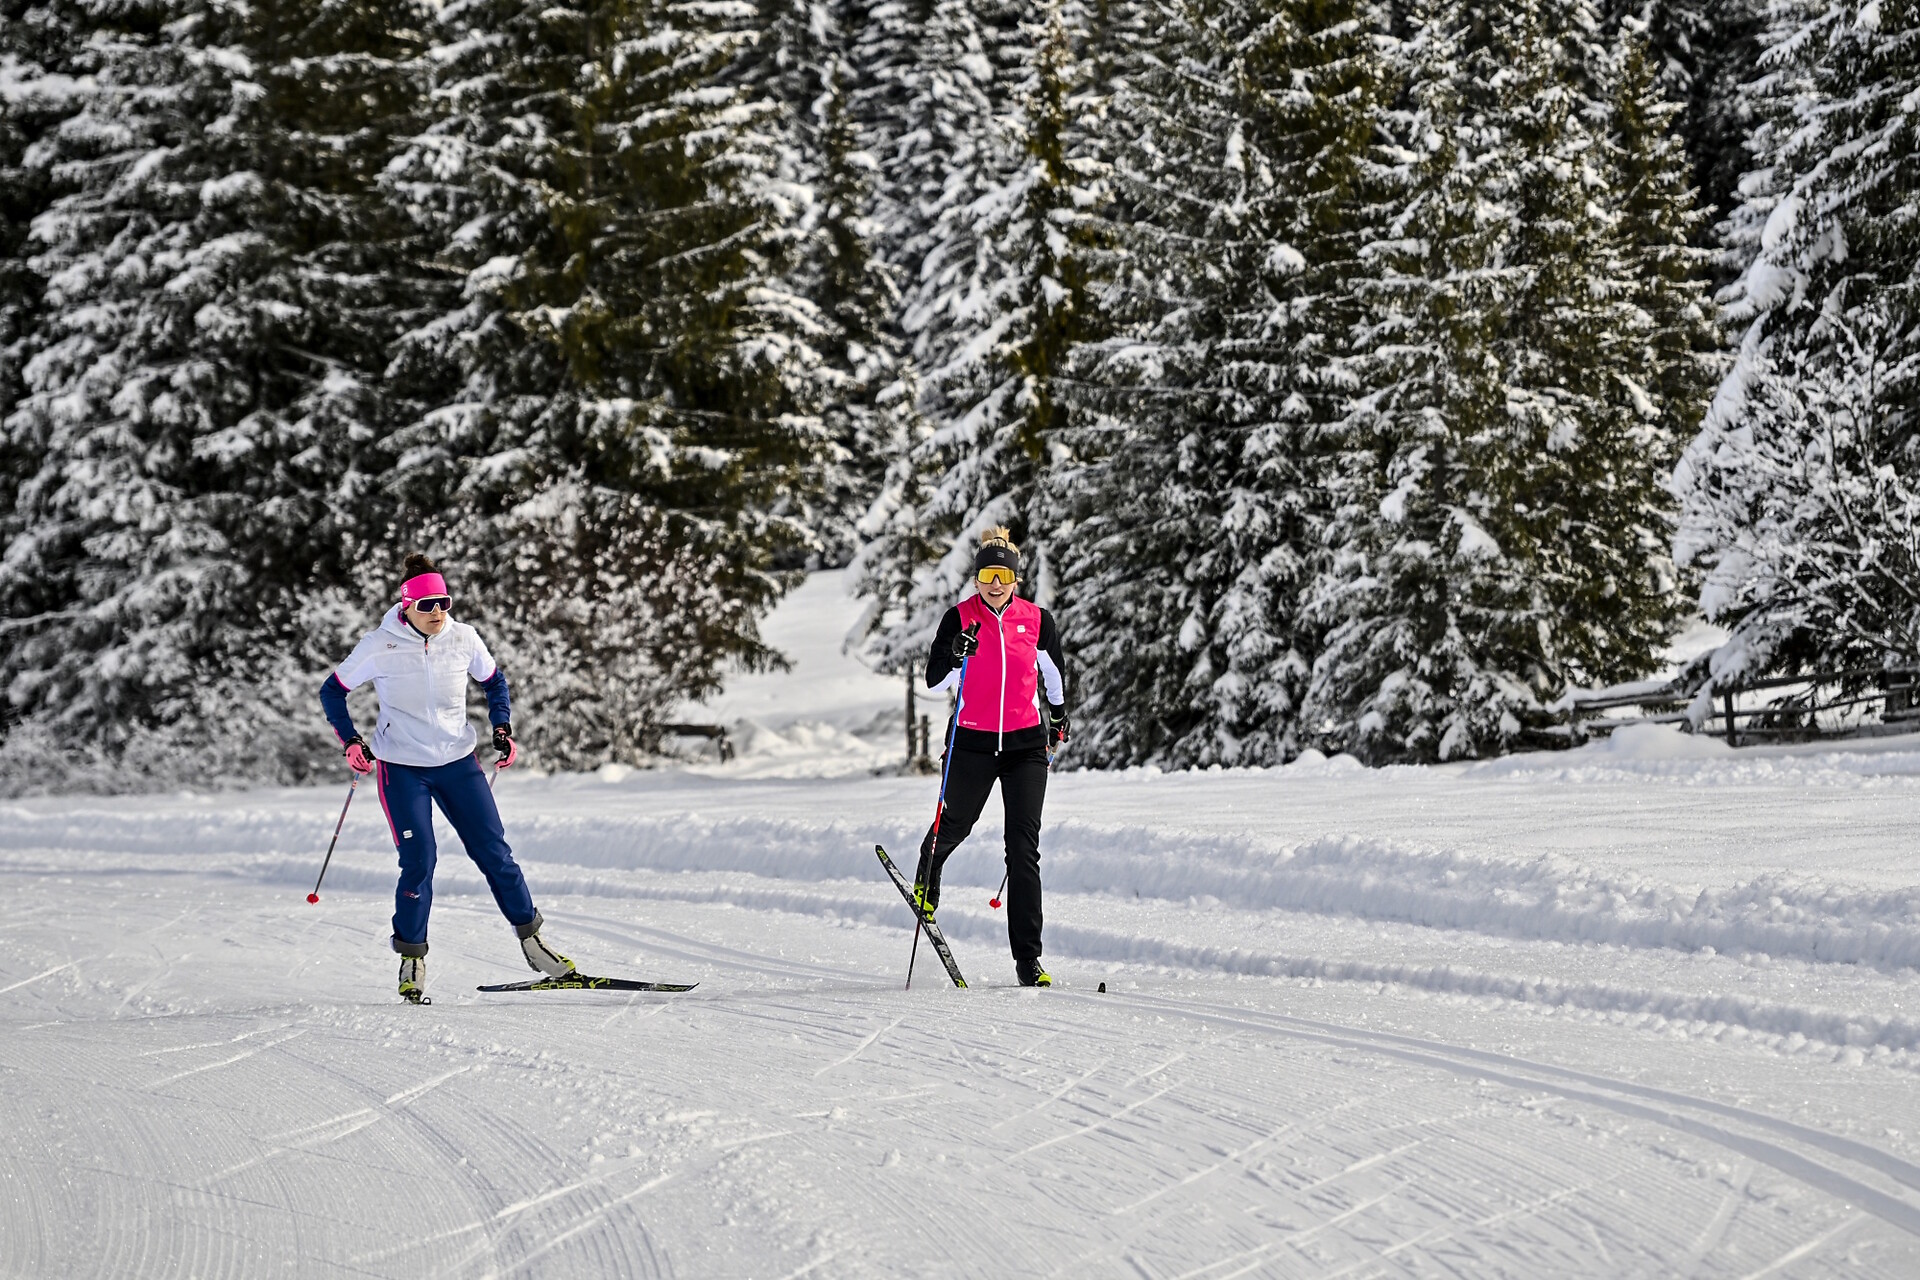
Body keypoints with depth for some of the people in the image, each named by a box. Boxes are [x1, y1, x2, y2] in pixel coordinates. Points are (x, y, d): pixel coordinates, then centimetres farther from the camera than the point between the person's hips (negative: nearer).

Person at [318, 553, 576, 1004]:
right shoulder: (379, 646, -13)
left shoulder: (463, 638, -6)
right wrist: (351, 742, -10)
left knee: (494, 852, 1)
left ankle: (530, 938, 13)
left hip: (458, 761, 3)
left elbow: (494, 682, 13)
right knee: (418, 861, -10)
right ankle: (412, 957, 6)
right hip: (402, 767, -3)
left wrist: (502, 730, 1)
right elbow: (333, 691, 1)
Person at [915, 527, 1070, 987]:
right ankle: (928, 872, 50)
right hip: (972, 742, 0)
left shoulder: (1036, 619, 0)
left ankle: (1028, 958, -6)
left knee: (1024, 848, -6)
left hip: (1026, 743, 1)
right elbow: (934, 681, -7)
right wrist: (956, 656, -25)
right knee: (955, 824, 12)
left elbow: (1053, 669, 19)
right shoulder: (960, 618, -4)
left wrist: (1058, 716, 27)